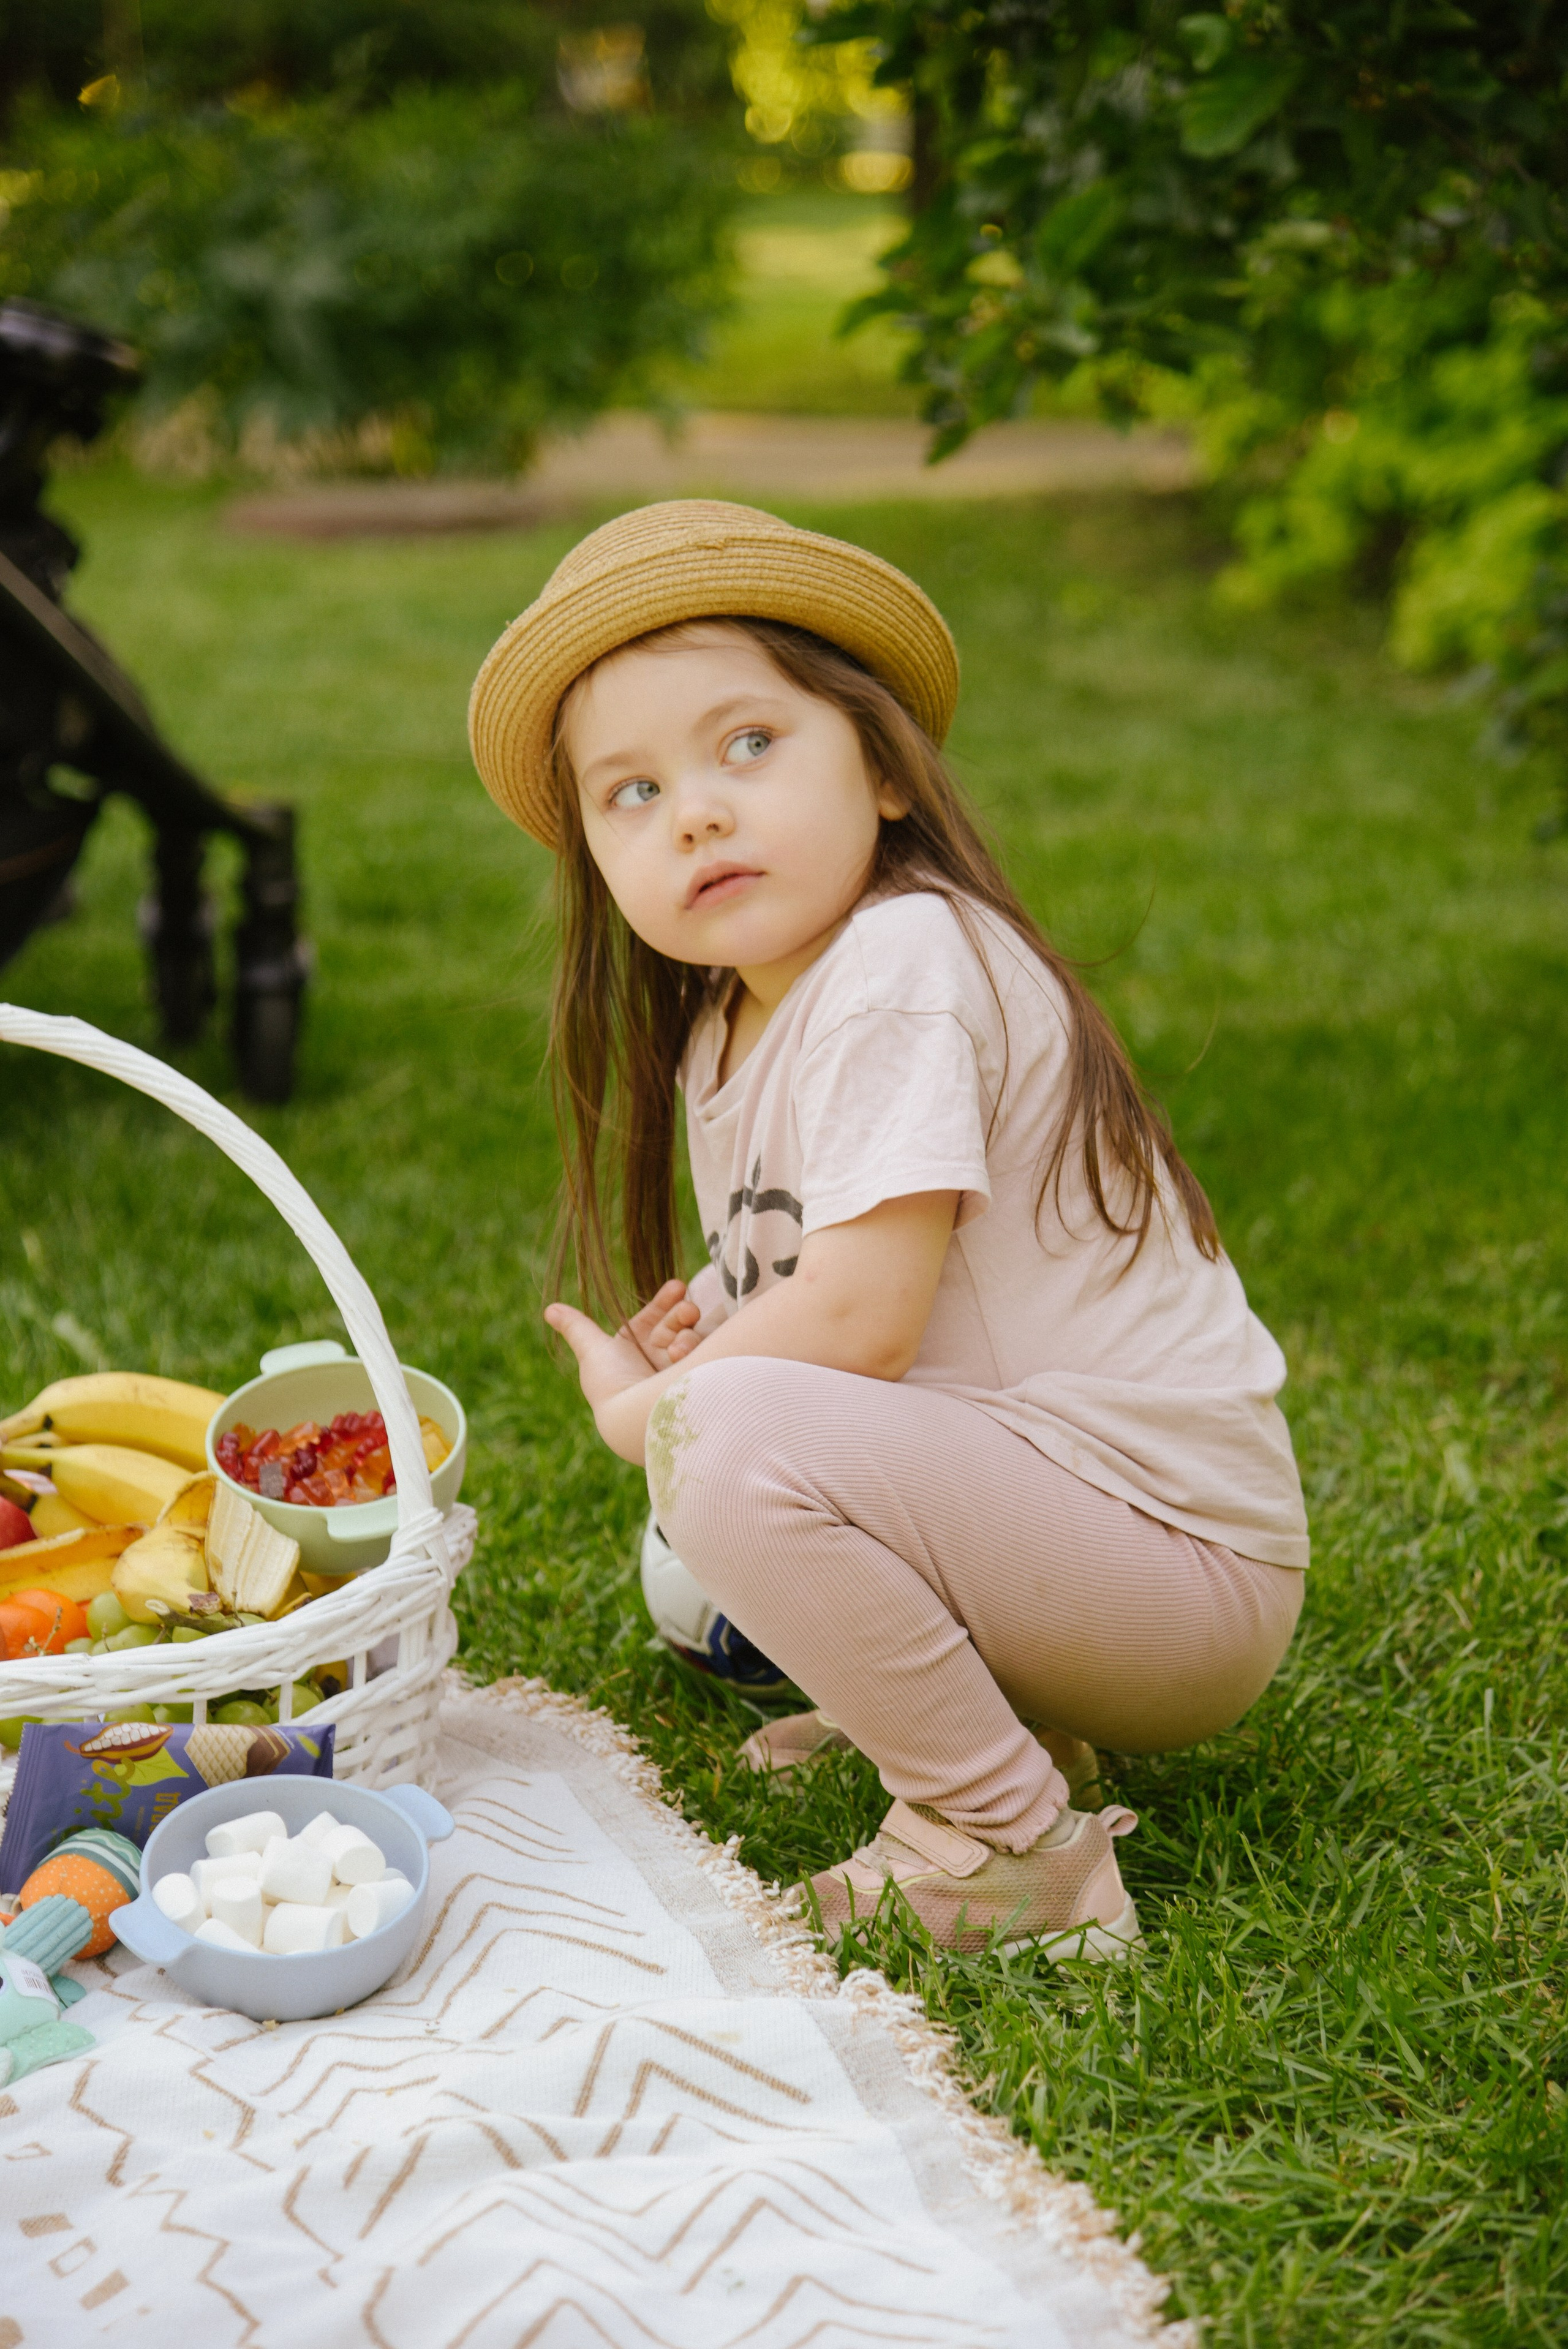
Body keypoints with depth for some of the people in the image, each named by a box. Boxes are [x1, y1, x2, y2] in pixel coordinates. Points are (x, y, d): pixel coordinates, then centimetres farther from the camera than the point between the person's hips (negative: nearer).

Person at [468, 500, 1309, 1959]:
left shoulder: (899, 964, -19)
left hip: (1176, 1552, -10)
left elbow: (859, 1318, -25)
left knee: (738, 1441, -28)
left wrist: (641, 1410, -9)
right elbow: (788, 1276, 17)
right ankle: (992, 1712, 11)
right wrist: (708, 1320, -6)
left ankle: (1010, 1849, -13)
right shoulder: (723, 1031, 9)